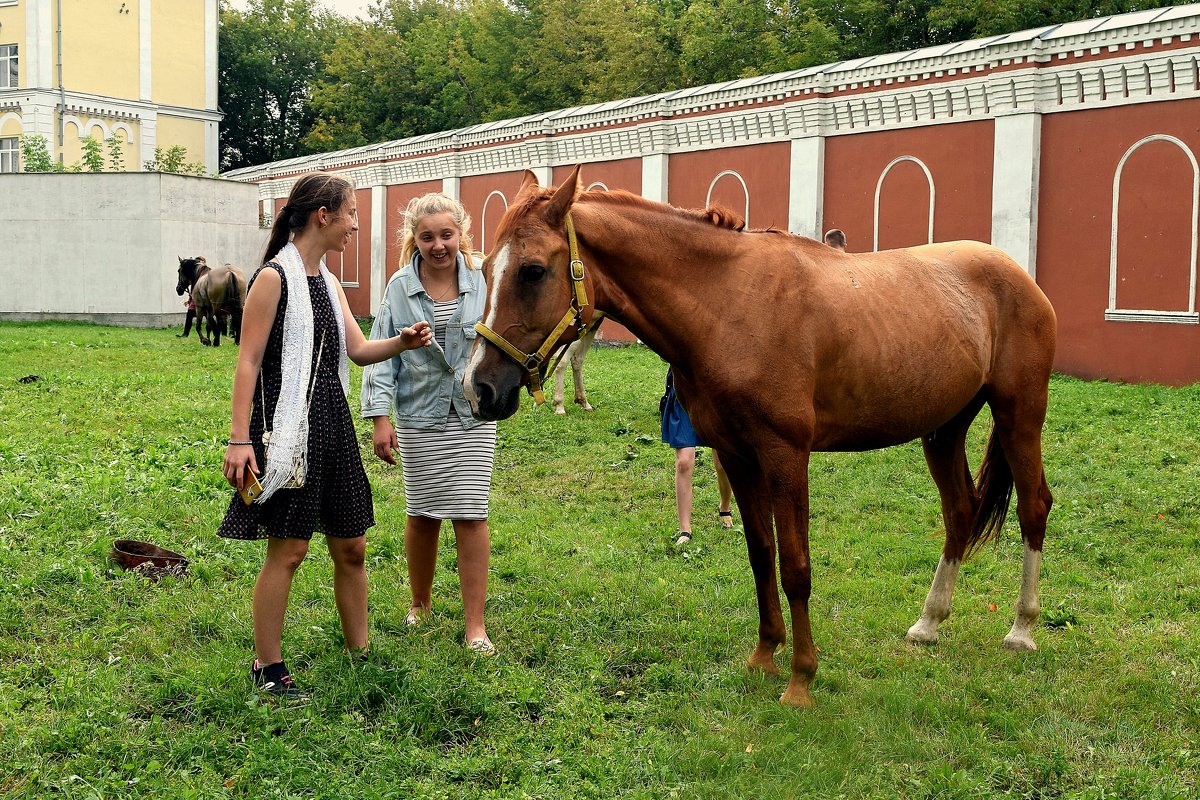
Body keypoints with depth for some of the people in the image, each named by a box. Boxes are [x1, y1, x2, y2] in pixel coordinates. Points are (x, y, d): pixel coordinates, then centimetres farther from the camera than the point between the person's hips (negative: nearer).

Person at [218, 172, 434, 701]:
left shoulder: (329, 283, 13)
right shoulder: (274, 277, -11)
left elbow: (358, 351, 14)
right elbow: (248, 361, -14)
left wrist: (403, 342, -5)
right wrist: (239, 438, -20)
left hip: (333, 424, 8)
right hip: (289, 427, -8)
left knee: (351, 546, 12)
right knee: (288, 548, 0)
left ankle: (358, 652, 25)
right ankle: (267, 667, 14)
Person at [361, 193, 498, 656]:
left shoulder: (482, 282, -3)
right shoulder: (400, 287, -2)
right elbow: (382, 354, -3)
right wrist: (380, 416, -10)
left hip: (472, 415, 0)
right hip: (419, 418, 0)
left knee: (471, 516, -2)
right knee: (422, 514, 10)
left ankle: (475, 626, 6)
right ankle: (420, 603, 33)